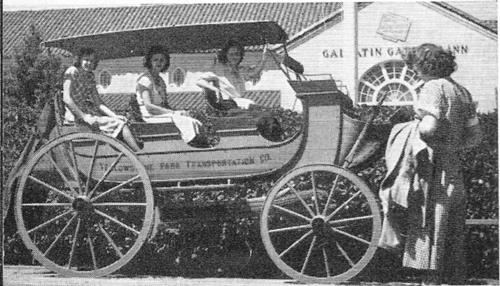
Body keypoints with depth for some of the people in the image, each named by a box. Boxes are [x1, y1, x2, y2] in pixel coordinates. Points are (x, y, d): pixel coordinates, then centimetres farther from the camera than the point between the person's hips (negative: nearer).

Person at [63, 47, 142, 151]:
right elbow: (66, 99, -15)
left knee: (121, 121, -11)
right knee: (120, 124, -18)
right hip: (76, 116, -8)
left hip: (88, 114, 8)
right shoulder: (72, 71, -6)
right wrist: (83, 117, -20)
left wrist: (114, 115, -1)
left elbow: (98, 103, 13)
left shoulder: (90, 77, 17)